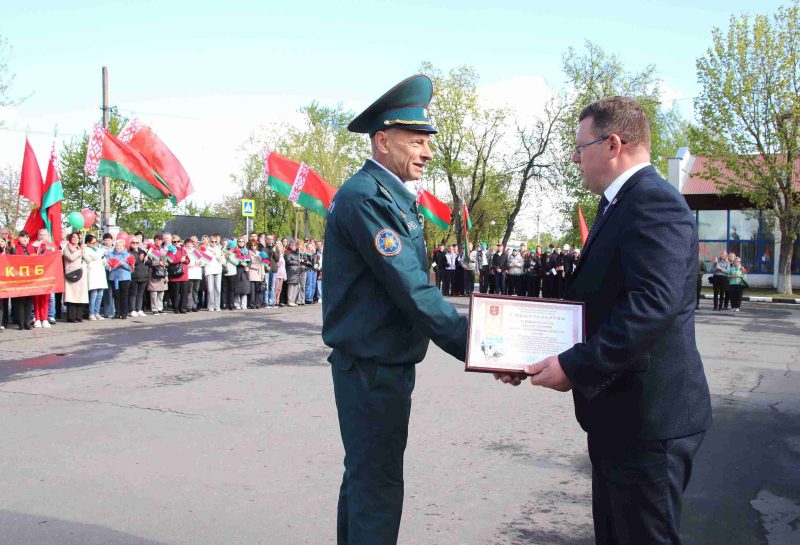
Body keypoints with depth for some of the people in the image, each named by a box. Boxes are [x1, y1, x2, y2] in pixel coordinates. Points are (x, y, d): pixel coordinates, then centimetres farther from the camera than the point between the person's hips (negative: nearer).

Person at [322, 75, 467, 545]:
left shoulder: (393, 196, 13)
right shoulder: (366, 197, -19)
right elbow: (412, 291, -24)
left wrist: (467, 335, 8)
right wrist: (475, 347, -22)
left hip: (385, 365, 10)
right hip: (373, 369, -10)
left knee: (365, 477, 21)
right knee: (377, 488, -1)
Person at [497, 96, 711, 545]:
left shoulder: (654, 202, -18)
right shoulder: (620, 204, 15)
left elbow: (652, 304, -30)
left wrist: (575, 367, -25)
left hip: (648, 417, -10)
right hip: (619, 411, 10)